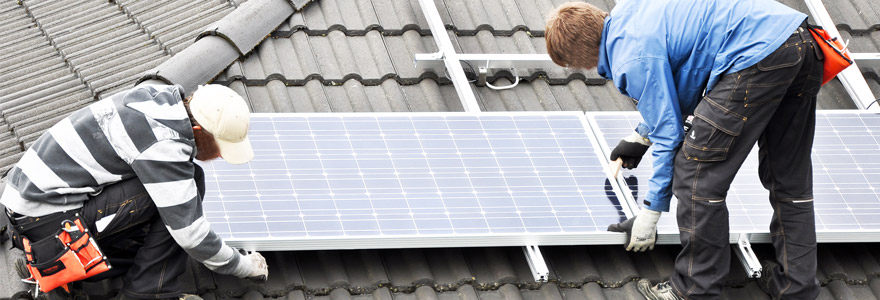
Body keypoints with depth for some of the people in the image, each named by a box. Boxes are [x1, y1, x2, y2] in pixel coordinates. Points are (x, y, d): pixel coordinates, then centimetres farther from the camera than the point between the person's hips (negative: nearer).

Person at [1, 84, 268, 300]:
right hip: (49, 219, -10)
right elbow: (190, 235, -19)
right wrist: (245, 266, -4)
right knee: (190, 182, -13)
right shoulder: (164, 144, -22)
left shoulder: (164, 97, 6)